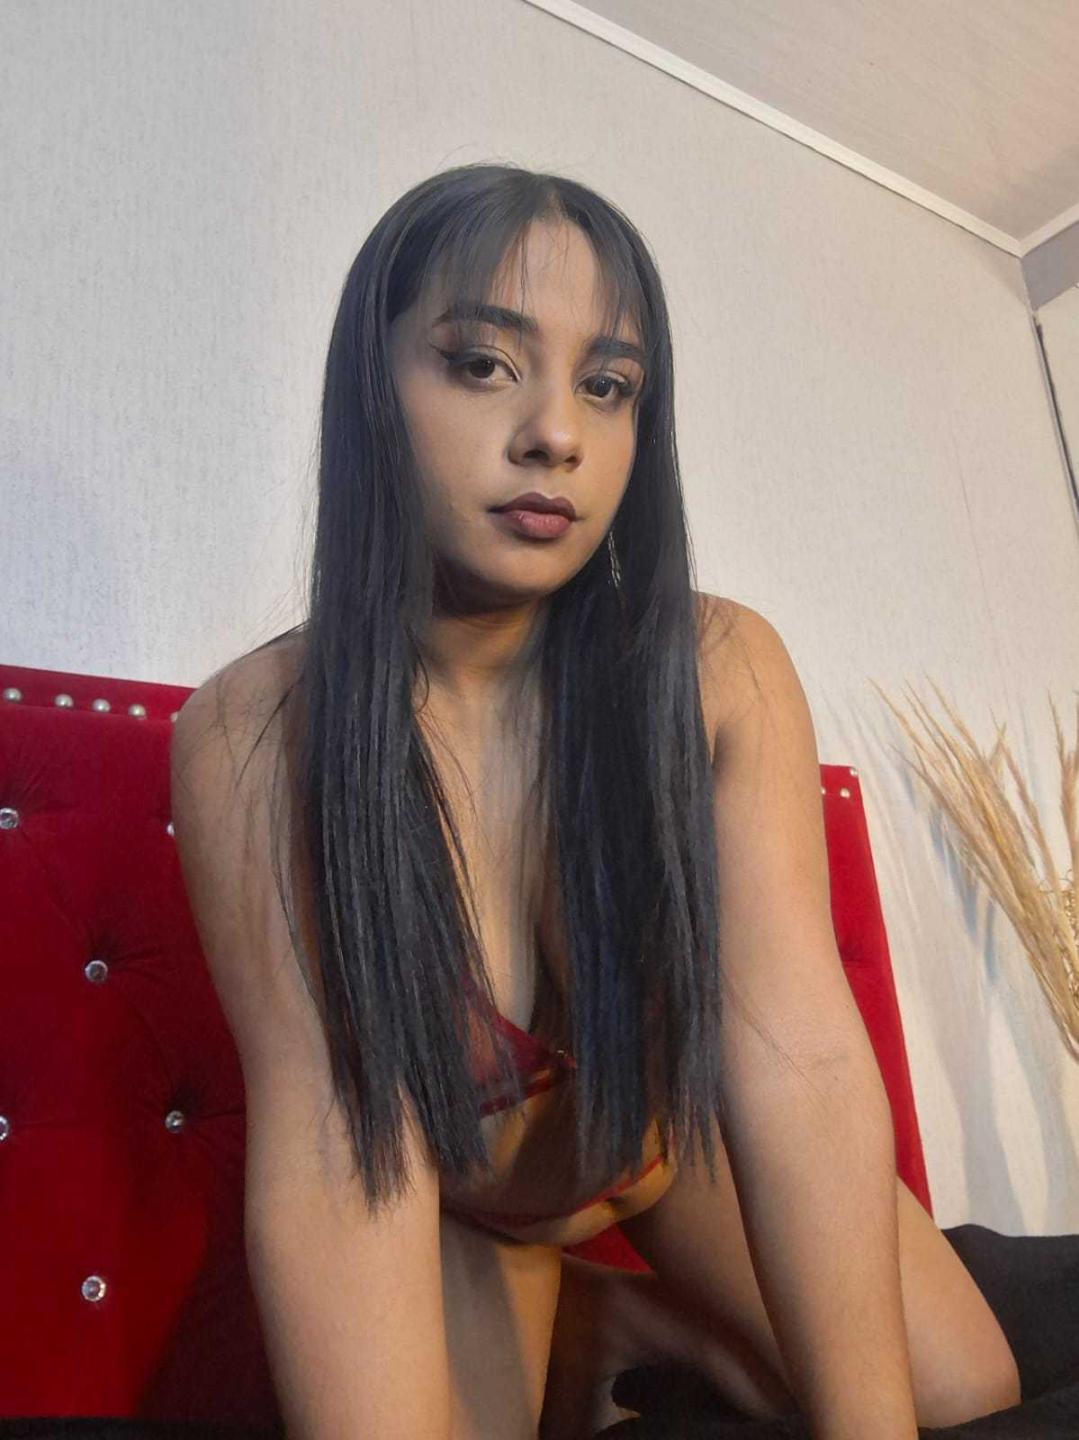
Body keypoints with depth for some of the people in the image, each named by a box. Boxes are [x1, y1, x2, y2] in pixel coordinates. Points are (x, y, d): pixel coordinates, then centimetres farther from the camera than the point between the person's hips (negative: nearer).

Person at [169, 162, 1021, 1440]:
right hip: (454, 1199, -1)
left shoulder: (720, 670, -24)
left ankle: (622, 1319, 24)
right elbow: (334, 1132, -31)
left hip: (668, 1125, 2)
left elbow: (799, 1062, -31)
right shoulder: (249, 736, -27)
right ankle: (579, 1334, 21)